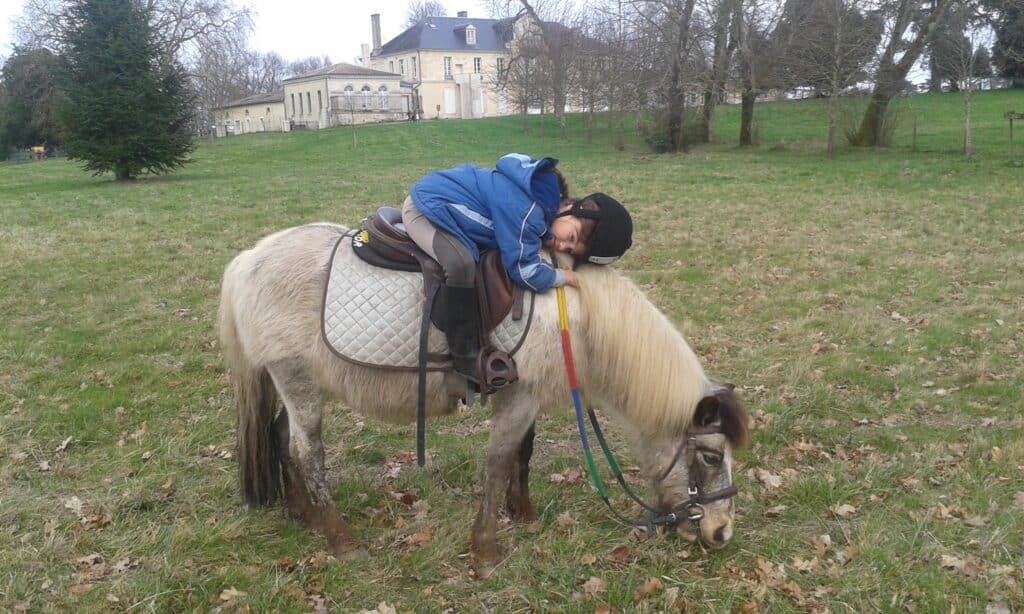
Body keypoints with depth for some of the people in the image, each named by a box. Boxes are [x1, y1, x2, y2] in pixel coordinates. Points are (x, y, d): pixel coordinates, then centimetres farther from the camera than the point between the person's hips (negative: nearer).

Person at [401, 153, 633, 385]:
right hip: (426, 206, -10)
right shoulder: (527, 210, -30)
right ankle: (465, 357, -18)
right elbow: (525, 271, -24)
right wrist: (564, 277, -10)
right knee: (462, 264, -30)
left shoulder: (549, 202, 1)